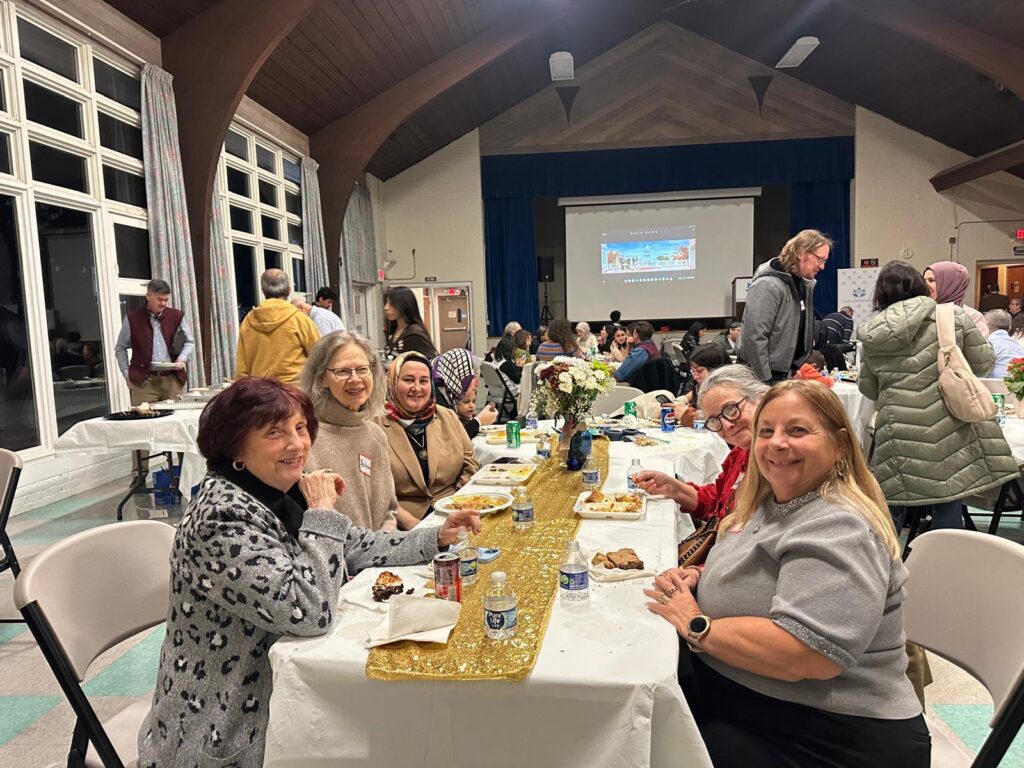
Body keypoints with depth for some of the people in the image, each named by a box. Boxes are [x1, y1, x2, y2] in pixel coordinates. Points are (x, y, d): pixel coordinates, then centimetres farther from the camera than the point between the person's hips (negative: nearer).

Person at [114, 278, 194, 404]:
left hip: (173, 378, 2)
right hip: (143, 380, -2)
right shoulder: (132, 318, 4)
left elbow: (189, 342, 16)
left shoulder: (177, 316, 7)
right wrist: (127, 374, 4)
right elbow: (120, 348, 12)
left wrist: (182, 358, -3)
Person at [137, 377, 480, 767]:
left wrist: (436, 538, 0)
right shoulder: (224, 515, -27)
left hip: (279, 683, 8)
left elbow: (354, 546, 9)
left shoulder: (281, 493, 0)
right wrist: (322, 512, -25)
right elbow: (309, 613, -33)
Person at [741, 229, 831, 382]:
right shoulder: (768, 285, -18)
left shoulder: (805, 284, 10)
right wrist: (765, 381, -21)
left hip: (788, 374, 8)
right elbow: (754, 338, -23)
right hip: (767, 376, -8)